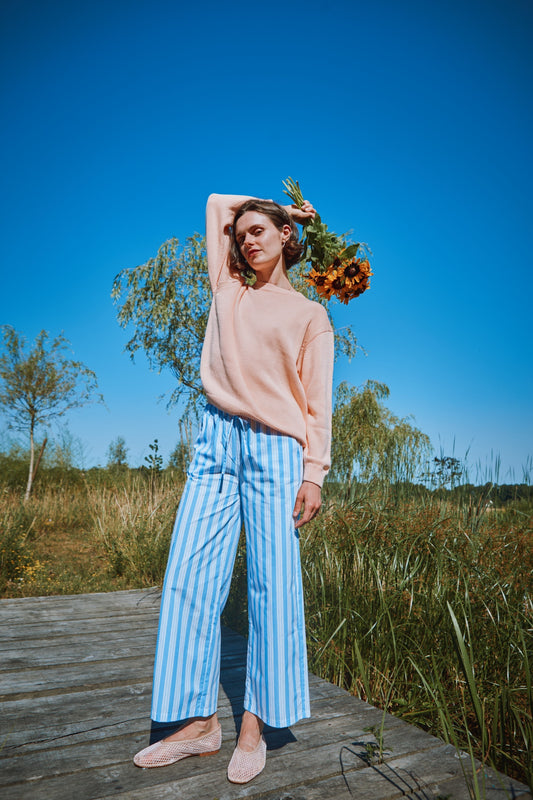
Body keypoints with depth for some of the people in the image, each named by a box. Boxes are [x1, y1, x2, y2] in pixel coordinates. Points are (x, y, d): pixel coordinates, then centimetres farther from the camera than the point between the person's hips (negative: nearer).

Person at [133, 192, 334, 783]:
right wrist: (281, 206, 33)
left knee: (272, 586, -3)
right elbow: (216, 203, 31)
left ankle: (254, 725, 13)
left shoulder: (309, 315, 10)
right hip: (217, 443, 4)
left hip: (276, 449, -3)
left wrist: (313, 472, -6)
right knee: (190, 578, -1)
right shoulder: (228, 291, 18)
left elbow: (317, 403, 3)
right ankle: (198, 723, 13)